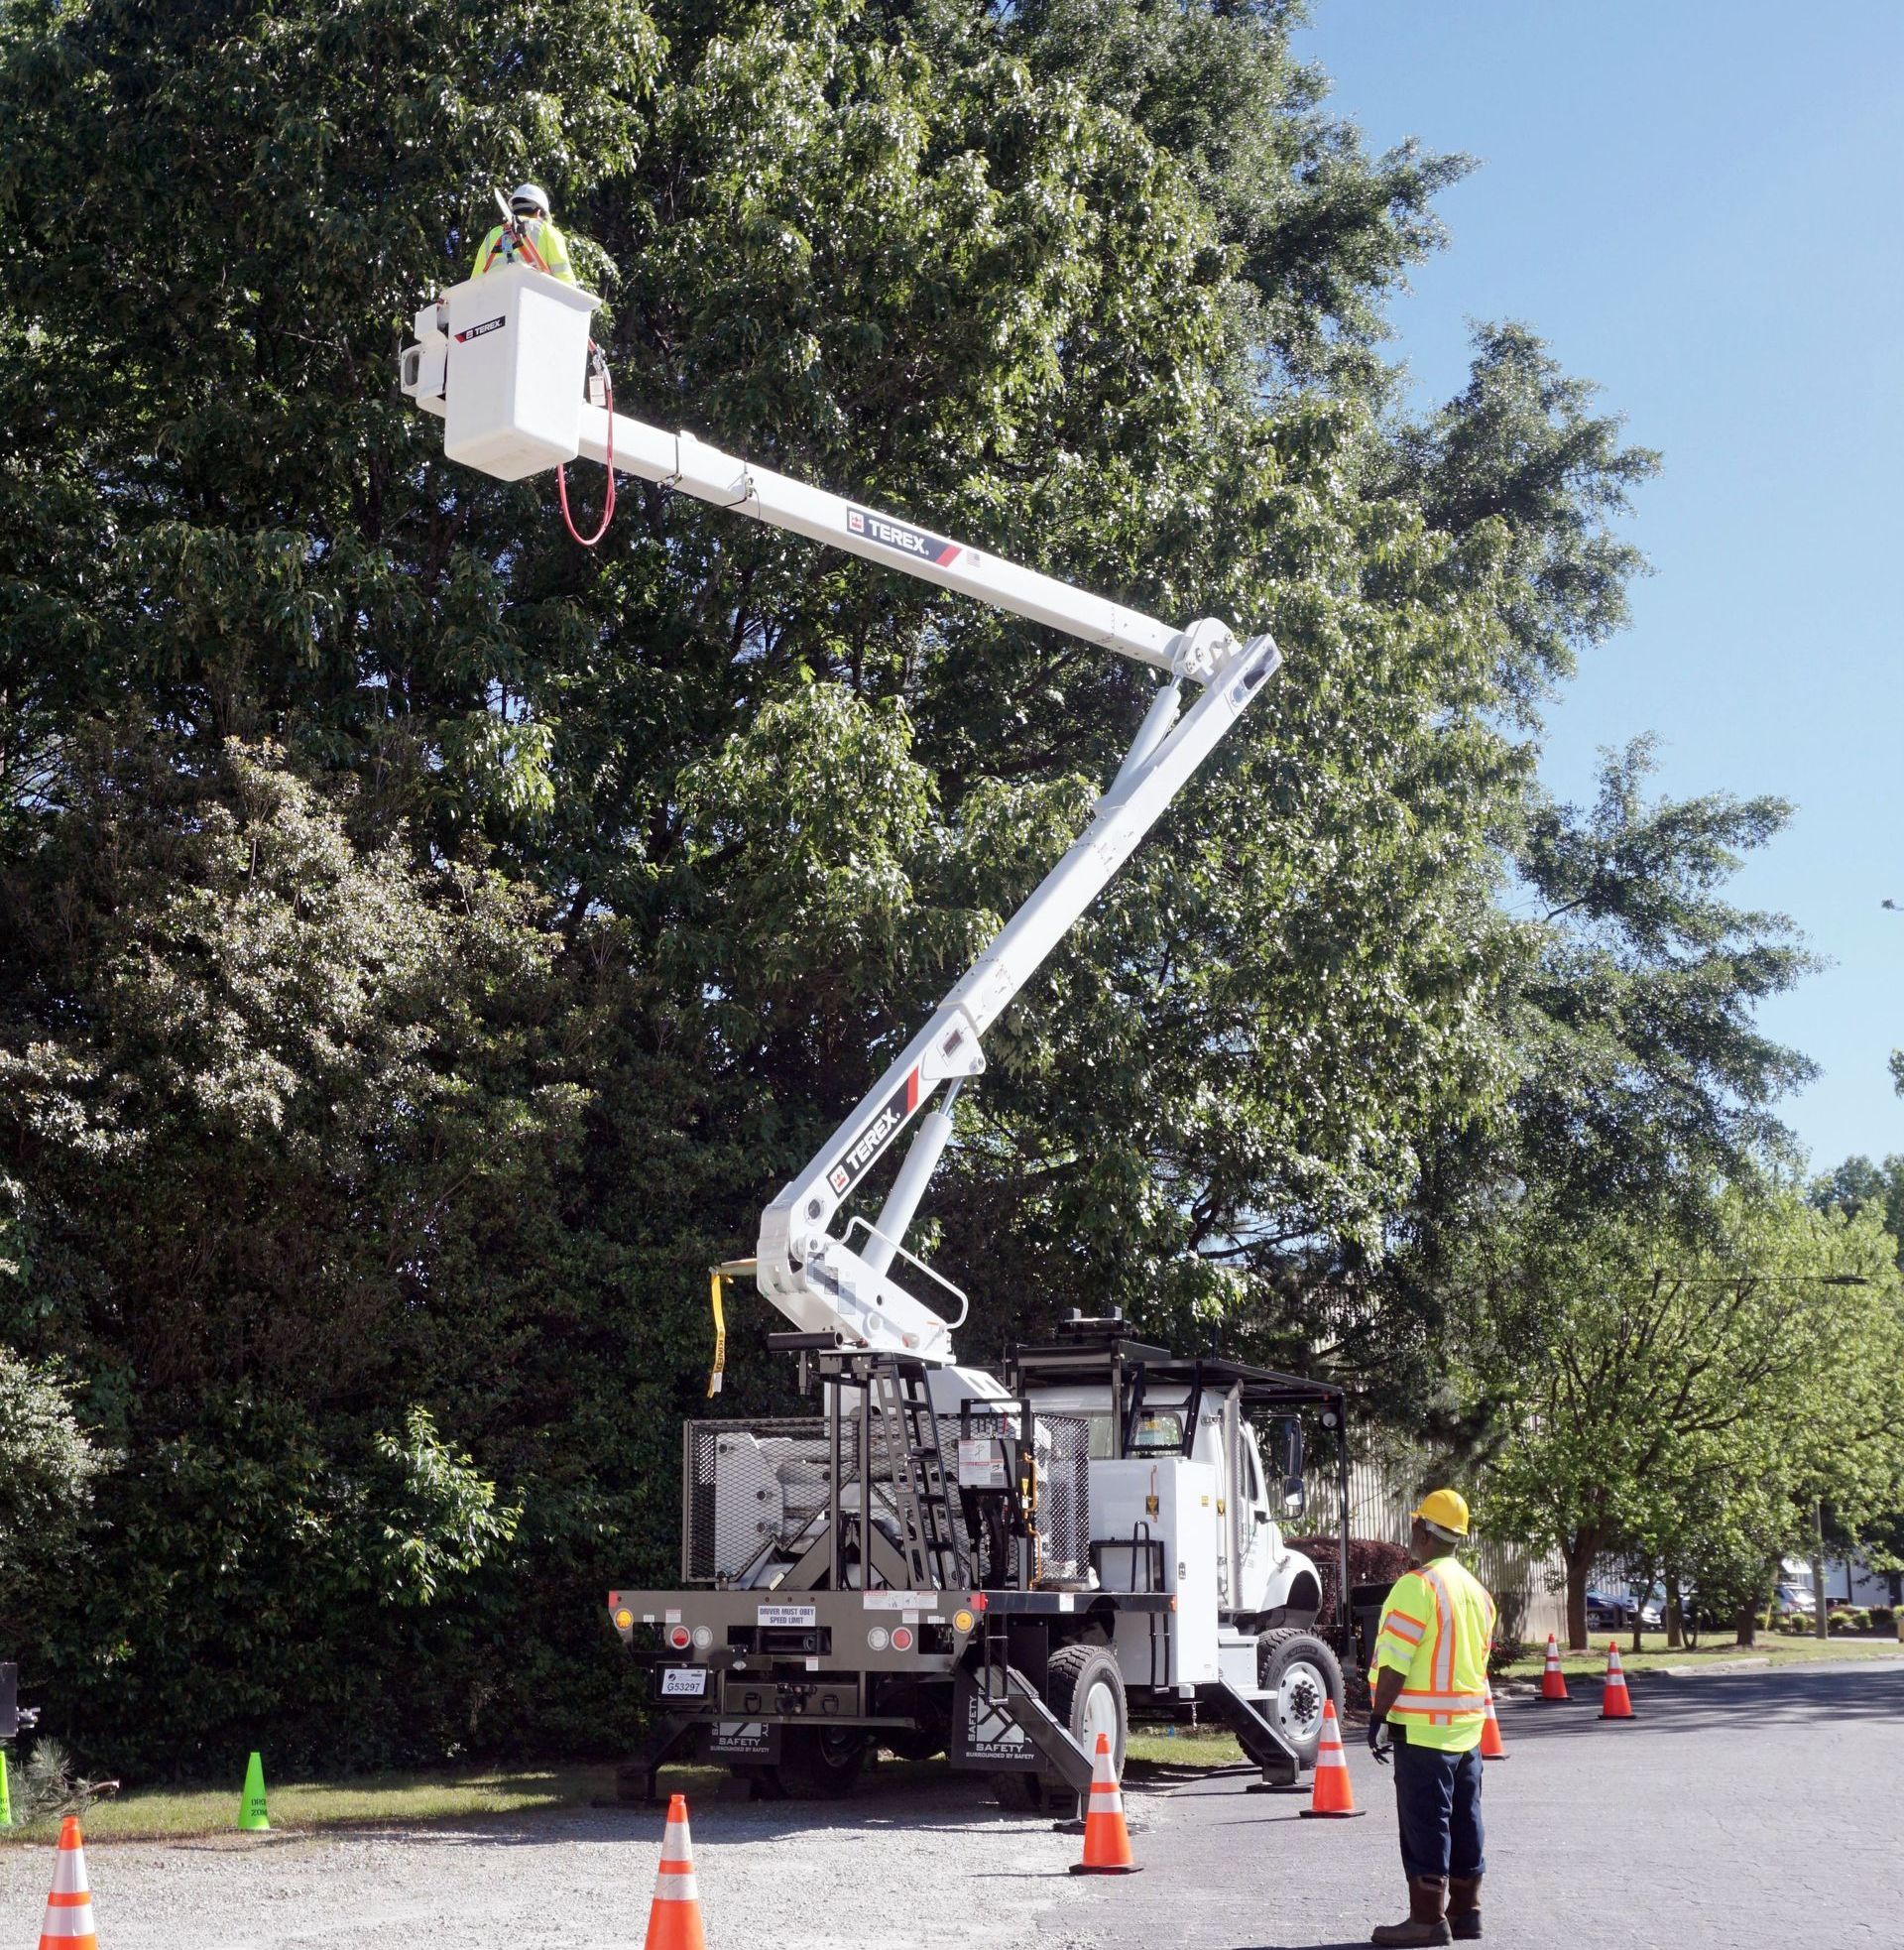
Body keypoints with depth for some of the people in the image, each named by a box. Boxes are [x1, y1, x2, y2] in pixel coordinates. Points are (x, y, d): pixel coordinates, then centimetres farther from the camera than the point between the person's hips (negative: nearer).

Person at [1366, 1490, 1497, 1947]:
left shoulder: (1416, 1586, -14)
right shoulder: (1476, 1590, 12)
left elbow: (1396, 1663, -17)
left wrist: (1379, 1716, -11)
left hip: (1423, 1727, -8)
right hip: (1467, 1728, 8)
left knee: (1424, 1823, -4)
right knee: (1464, 1821, 13)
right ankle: (1466, 1910, 20)